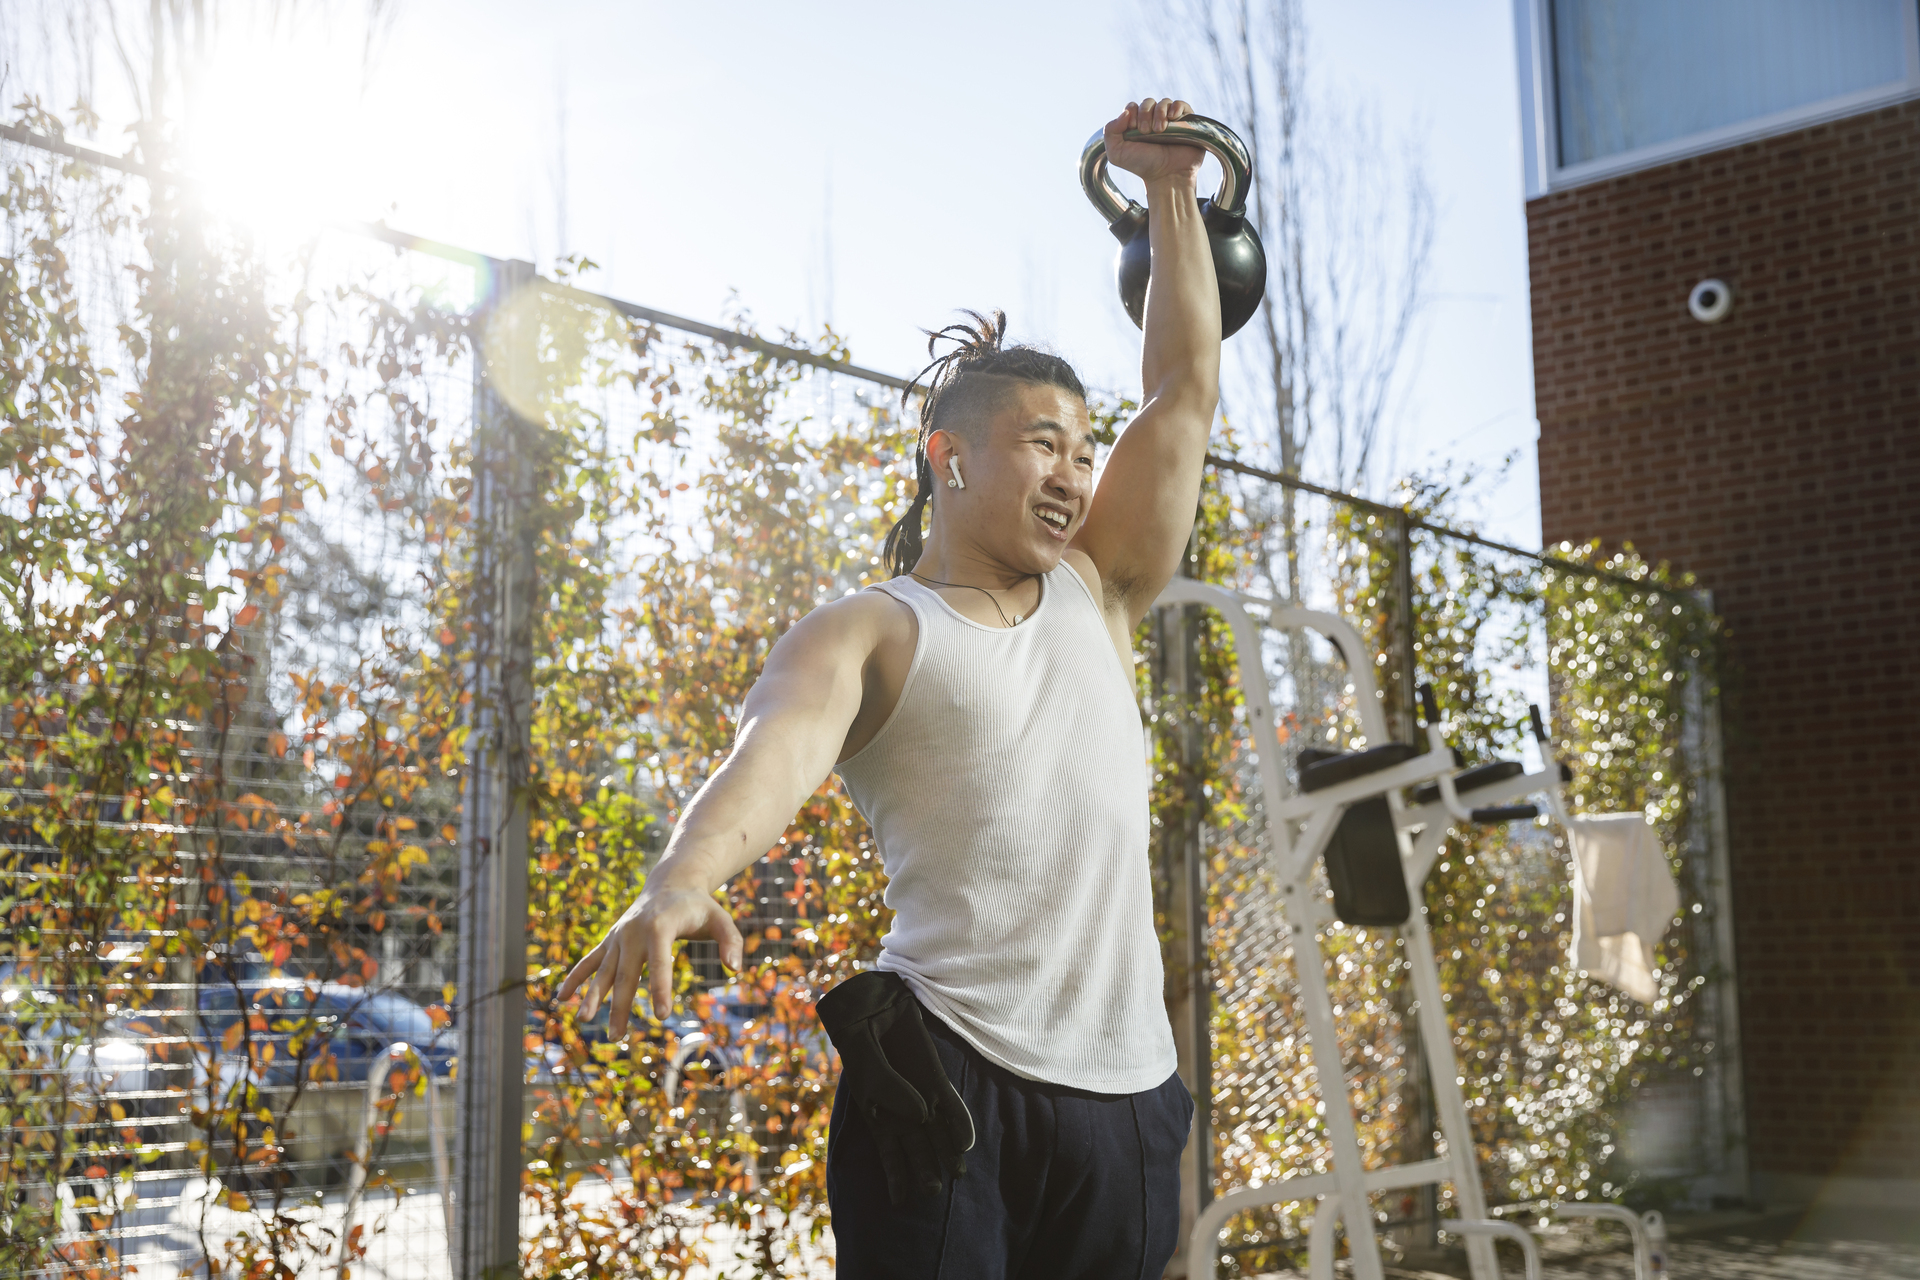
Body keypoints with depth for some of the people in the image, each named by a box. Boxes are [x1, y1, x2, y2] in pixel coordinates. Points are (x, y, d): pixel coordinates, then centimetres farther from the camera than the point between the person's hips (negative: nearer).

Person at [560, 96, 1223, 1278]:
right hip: (948, 1078, -5)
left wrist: (1171, 192, 22)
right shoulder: (867, 633, 3)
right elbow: (780, 745, -18)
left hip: (1125, 1091, 5)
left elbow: (1187, 385, 20)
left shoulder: (1095, 594, 18)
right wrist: (682, 883, -38)